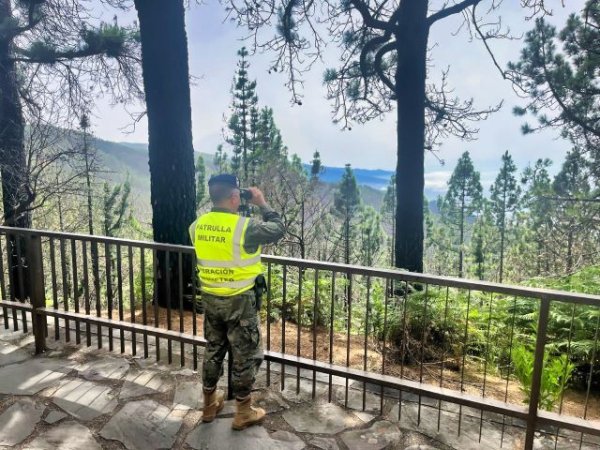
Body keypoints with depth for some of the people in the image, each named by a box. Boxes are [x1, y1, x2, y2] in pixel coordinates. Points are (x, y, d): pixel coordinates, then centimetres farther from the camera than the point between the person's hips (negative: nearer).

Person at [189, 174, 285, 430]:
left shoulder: (198, 226, -3)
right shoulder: (245, 227, -22)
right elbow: (278, 229, -9)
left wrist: (226, 209, 14)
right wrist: (262, 204, 1)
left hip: (210, 299, 6)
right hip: (241, 301, -6)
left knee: (213, 351, 21)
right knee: (246, 356, 11)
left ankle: (209, 405, 37)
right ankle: (243, 412, 25)